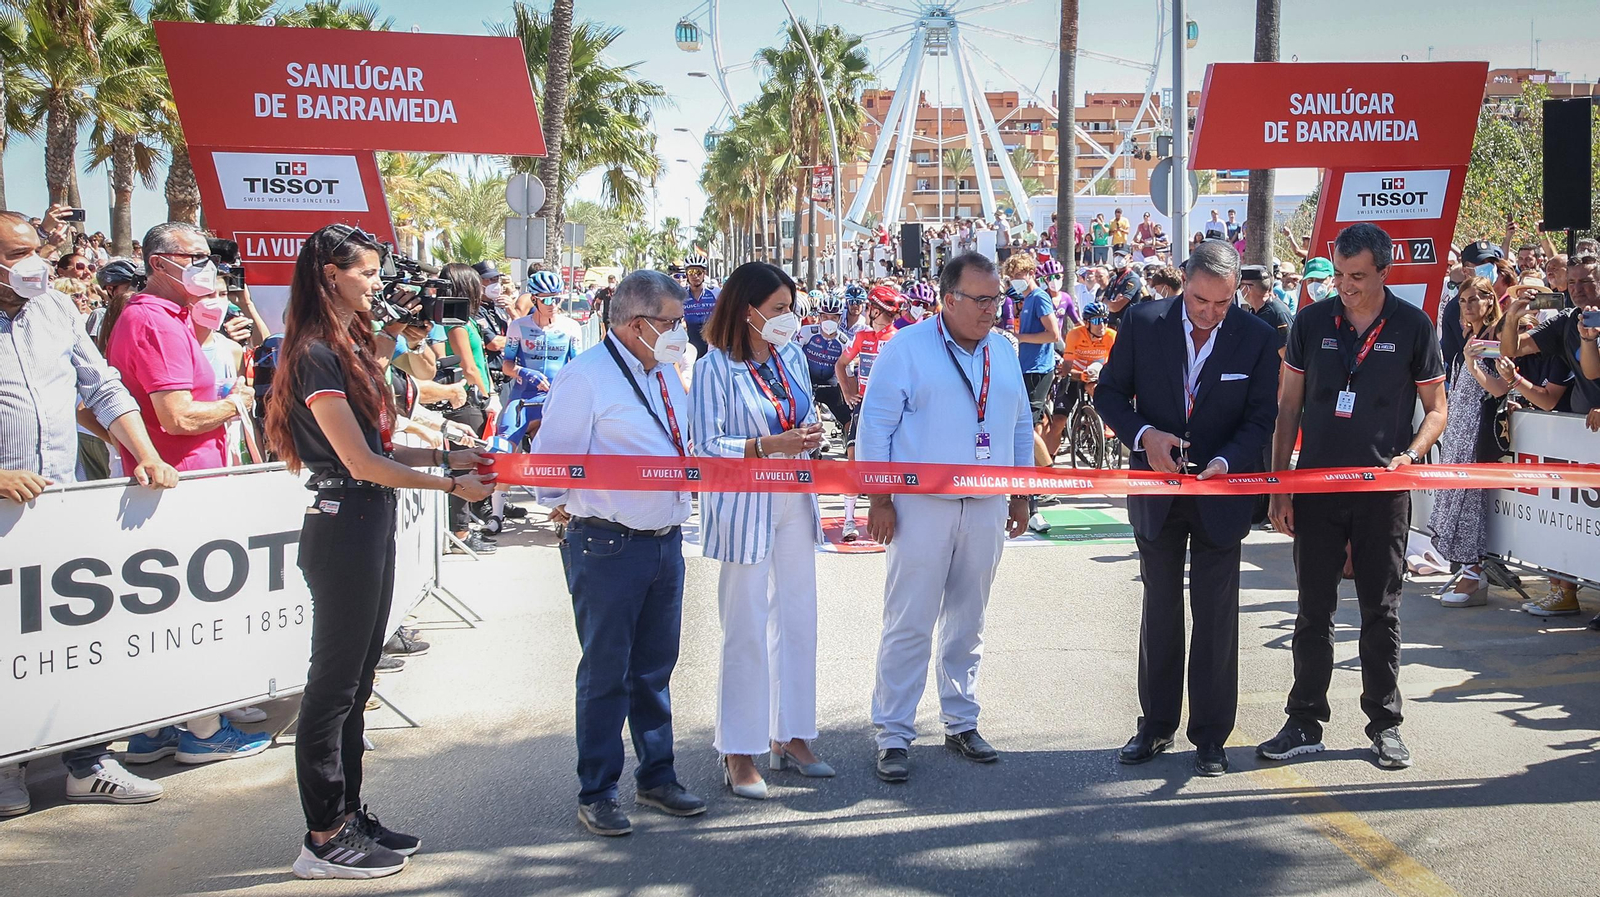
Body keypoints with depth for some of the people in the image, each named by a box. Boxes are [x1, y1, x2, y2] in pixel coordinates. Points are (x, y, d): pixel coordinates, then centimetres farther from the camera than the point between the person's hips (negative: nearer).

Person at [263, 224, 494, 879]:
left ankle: (348, 815, 24)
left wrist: (445, 455, 8)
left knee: (356, 679, 14)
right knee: (334, 682, -2)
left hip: (371, 525, 10)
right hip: (343, 526, -10)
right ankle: (324, 841, 6)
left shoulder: (351, 347, 15)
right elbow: (362, 462, -18)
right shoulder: (316, 354, -15)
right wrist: (451, 485, -14)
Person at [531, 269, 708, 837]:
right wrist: (564, 507, -16)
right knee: (606, 673, 2)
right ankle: (596, 794, 14)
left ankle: (657, 778, 30)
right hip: (608, 548, -7)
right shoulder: (586, 376, -11)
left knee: (655, 667, 17)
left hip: (665, 542, 7)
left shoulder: (666, 376, 14)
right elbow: (554, 459, -12)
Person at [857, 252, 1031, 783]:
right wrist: (879, 499, -10)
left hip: (987, 508, 5)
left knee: (968, 621, 13)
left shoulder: (1003, 351, 12)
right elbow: (876, 425, -6)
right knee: (909, 624, -4)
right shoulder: (907, 348, -5)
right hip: (921, 506, -5)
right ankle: (893, 735, 2)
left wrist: (1021, 495, 16)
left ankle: (961, 722, 24)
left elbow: (1021, 425, 19)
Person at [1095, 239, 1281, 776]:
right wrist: (1143, 434, -19)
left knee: (1216, 616, 4)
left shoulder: (1257, 338, -9)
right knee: (1160, 609, 13)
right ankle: (1156, 725, 26)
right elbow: (1109, 393, -1)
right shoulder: (1143, 323, -8)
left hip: (1222, 493, -1)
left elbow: (1262, 419, -6)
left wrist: (1226, 461, -24)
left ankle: (1211, 736, 16)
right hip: (1157, 488, 1)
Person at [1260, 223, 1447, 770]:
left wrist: (1410, 455, -14)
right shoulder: (1311, 322, 2)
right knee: (1314, 609, 6)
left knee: (1382, 610, 6)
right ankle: (1305, 723, 14)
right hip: (1316, 486, 1)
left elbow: (1436, 408, 6)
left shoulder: (1413, 326, -2)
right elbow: (1289, 406, 6)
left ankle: (1385, 724, 16)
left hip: (1382, 489, -1)